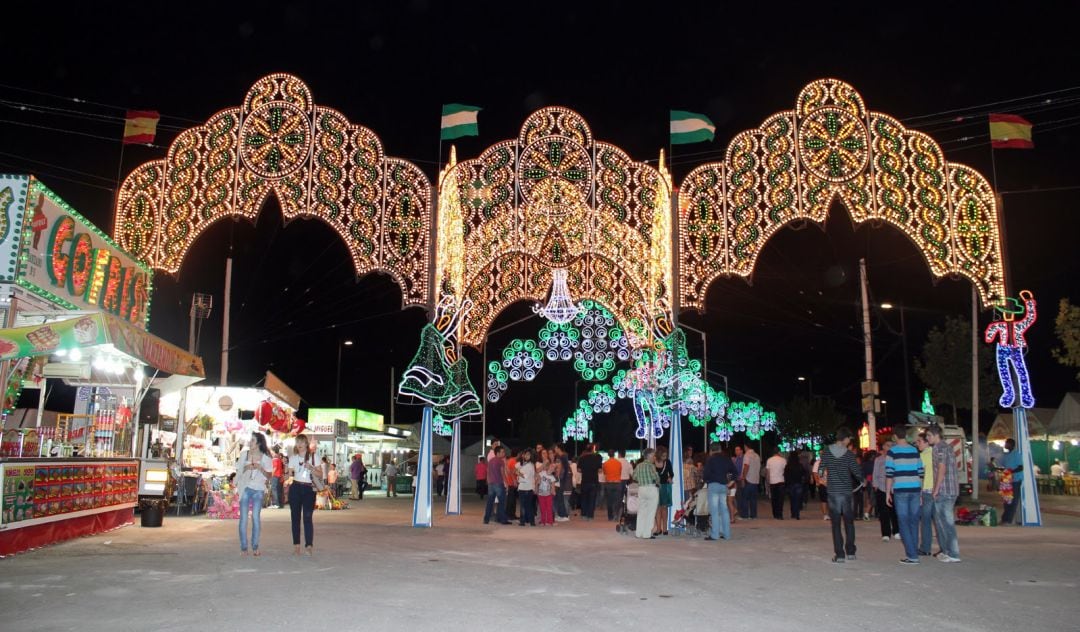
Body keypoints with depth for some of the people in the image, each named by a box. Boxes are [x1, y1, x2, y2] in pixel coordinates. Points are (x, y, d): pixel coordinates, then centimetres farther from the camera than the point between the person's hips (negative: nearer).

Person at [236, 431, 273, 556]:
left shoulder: (265, 457, 0)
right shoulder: (244, 454, 5)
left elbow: (269, 475, 2)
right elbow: (238, 470, 10)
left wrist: (260, 468, -15)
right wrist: (246, 468, -11)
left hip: (258, 490, -1)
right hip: (245, 488, 1)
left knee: (256, 517, -3)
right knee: (243, 518, -1)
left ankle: (255, 547, 5)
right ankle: (243, 547, 4)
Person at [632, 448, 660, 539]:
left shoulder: (638, 466, 7)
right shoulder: (650, 465, -11)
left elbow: (634, 477, 10)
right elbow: (655, 476, -19)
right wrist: (658, 483, 0)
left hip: (641, 489, 6)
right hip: (652, 488, -6)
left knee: (641, 511, 12)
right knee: (650, 512, 1)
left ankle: (639, 532, 15)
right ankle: (647, 533, 2)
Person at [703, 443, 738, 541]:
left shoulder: (711, 459, -6)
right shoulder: (726, 459, 12)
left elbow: (706, 474, -14)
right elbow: (735, 472, 12)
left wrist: (704, 478, 6)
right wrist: (731, 482, 14)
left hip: (714, 485, -6)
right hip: (724, 486, 6)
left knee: (714, 511, -5)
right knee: (724, 509, 11)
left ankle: (714, 534, -7)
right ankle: (726, 534, 13)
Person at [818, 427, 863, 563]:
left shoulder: (826, 452, -3)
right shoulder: (849, 454, -5)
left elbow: (820, 471, -4)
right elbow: (856, 472, -4)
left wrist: (824, 476, 19)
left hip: (832, 492, 0)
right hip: (847, 492, 0)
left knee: (836, 524, 3)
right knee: (849, 522, 15)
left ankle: (839, 555, 0)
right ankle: (850, 552, 18)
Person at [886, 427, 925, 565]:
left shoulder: (892, 451, -3)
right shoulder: (915, 451, 9)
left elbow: (889, 474, -7)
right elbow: (920, 473, 11)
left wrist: (888, 493, 0)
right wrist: (920, 491, 19)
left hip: (900, 491, -4)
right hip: (915, 489, 4)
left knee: (904, 522, 0)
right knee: (914, 521, 11)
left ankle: (912, 555, -5)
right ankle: (913, 553, 15)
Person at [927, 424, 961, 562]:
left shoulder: (939, 448, -12)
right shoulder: (947, 446, 18)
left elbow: (942, 469, -18)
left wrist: (936, 490, -15)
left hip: (943, 490, -10)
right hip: (952, 490, 10)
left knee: (947, 522, -5)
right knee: (940, 520, 16)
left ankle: (953, 554, -2)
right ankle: (946, 550, 21)